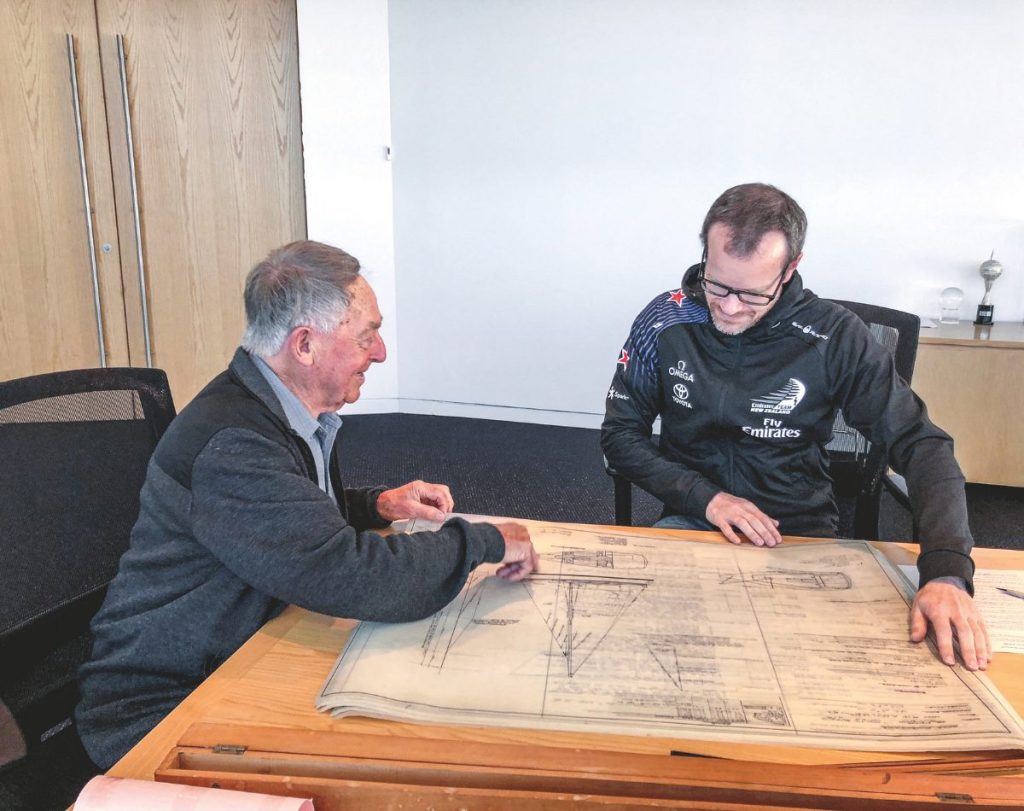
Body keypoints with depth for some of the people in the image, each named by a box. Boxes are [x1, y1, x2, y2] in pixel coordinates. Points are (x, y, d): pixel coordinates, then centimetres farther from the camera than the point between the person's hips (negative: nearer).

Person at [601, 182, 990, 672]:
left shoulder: (834, 337, -11)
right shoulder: (665, 323, -7)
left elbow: (920, 444, -11)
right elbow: (620, 434, -1)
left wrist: (948, 572, -26)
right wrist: (704, 496, -16)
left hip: (803, 535, 0)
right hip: (692, 523, 1)